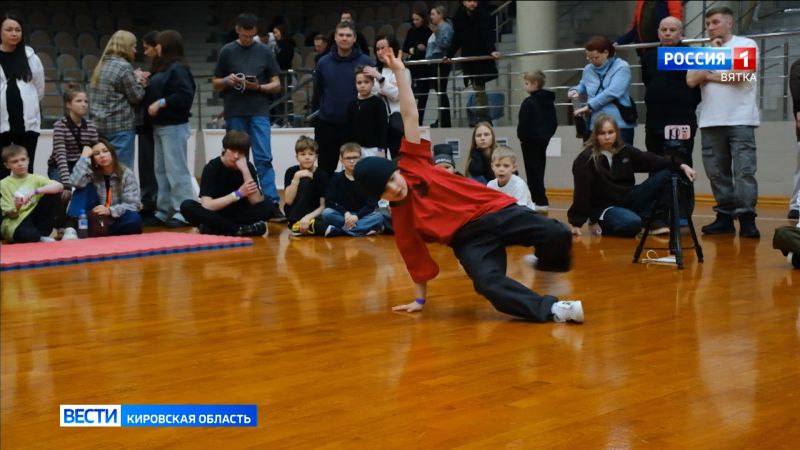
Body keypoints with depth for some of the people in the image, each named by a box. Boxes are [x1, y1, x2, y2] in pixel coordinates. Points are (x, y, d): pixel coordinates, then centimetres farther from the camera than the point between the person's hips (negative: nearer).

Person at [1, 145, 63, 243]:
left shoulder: (36, 178, 6)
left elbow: (59, 186, -15)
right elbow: (12, 215, -1)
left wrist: (35, 191, -28)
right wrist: (16, 207, -25)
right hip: (15, 224, -4)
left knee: (54, 194, -14)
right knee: (23, 233, -41)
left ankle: (42, 233, -10)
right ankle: (41, 239, -11)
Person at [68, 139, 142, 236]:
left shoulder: (126, 174, -4)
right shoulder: (92, 173, 1)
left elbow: (133, 205, -11)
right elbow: (75, 182, -22)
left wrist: (110, 210, -26)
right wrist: (84, 156, -15)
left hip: (118, 220, -2)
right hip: (97, 220, 2)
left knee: (134, 219, -34)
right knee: (84, 188, -16)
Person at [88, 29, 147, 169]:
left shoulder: (102, 65, 14)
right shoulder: (124, 67, -12)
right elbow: (136, 97, -8)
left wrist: (135, 80, 14)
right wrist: (139, 81, 9)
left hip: (100, 124, 8)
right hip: (121, 126, -8)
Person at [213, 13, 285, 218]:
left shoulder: (265, 52, 4)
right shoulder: (227, 51, 5)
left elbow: (276, 85, 5)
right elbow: (216, 84, 10)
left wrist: (258, 87, -13)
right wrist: (227, 81, -12)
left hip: (259, 112, -1)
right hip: (234, 113, 1)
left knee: (263, 158, -7)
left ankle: (272, 203, -9)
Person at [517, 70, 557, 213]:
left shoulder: (528, 102, -16)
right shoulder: (549, 101, 10)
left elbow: (524, 123, -18)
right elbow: (554, 121, 13)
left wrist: (521, 137, -5)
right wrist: (548, 134, 17)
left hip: (531, 140, -8)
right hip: (544, 139, 8)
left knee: (533, 170, -3)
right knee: (539, 169, 16)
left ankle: (541, 201, -6)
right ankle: (539, 199, 23)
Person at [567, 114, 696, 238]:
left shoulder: (625, 150, 2)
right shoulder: (585, 160, -14)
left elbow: (651, 160, -2)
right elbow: (581, 192, -17)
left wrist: (681, 166, -12)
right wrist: (576, 223, -19)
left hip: (628, 199, 6)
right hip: (604, 208, -6)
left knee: (664, 174, -7)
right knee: (632, 223, -36)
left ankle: (647, 220, -2)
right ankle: (601, 225, -6)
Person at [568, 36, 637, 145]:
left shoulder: (621, 67, -7)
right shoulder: (588, 69, 11)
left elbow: (612, 92, -19)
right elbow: (583, 86, 32)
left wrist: (589, 106, -18)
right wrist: (576, 90, 7)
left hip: (620, 125, -5)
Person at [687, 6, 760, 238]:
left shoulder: (746, 44, 2)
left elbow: (738, 75, -13)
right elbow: (691, 80, 2)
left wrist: (710, 75, 1)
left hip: (740, 120, -5)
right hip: (710, 122, 5)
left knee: (744, 170, -9)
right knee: (717, 172, 5)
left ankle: (746, 218, -9)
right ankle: (725, 216, 11)